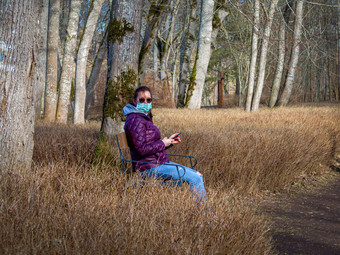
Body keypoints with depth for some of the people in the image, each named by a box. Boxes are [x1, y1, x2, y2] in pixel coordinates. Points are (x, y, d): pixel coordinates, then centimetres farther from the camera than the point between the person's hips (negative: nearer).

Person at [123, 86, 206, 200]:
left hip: (159, 162, 11)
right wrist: (162, 143, -10)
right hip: (149, 168, -11)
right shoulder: (135, 120, -15)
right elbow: (142, 149, -23)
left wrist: (169, 141, 9)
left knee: (198, 176, 8)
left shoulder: (145, 118, 18)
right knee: (195, 179, -15)